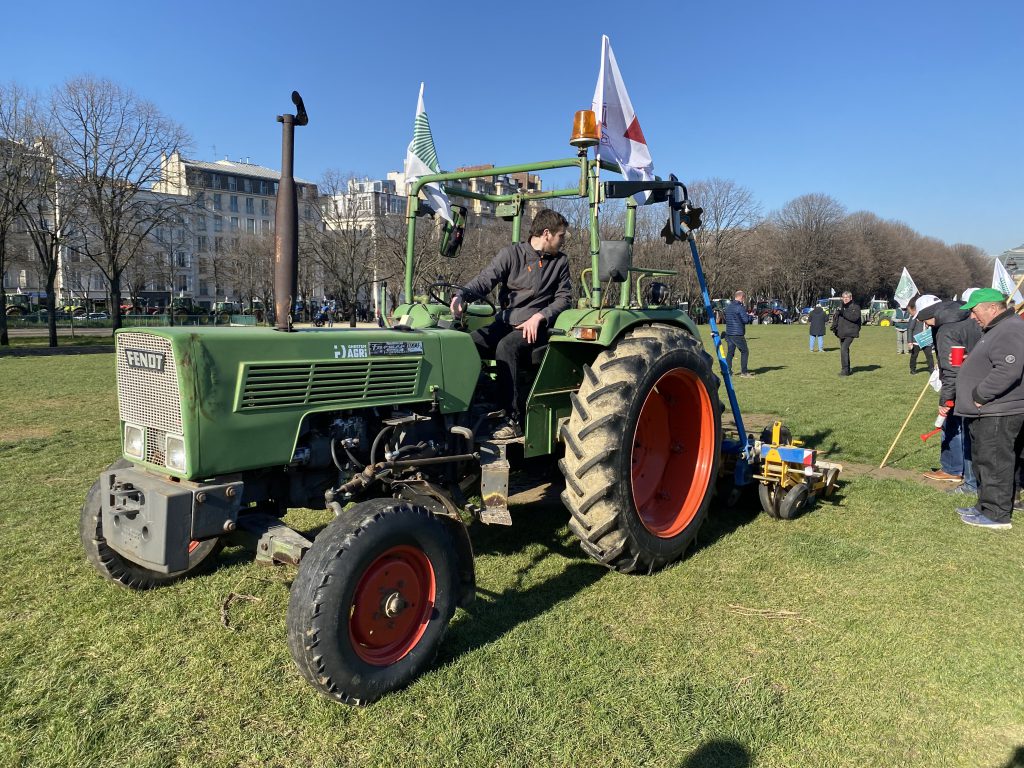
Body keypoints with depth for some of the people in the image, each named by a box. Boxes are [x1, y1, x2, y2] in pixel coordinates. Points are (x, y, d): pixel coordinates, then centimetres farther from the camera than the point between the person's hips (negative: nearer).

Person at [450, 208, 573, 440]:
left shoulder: (560, 261, 11)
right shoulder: (511, 253, 5)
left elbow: (564, 297, 6)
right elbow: (485, 280, -6)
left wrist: (538, 316, -11)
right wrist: (461, 295, -27)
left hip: (535, 327, -2)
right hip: (505, 322, 2)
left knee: (506, 346, -34)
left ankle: (513, 419, -30)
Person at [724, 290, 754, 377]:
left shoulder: (728, 306, 13)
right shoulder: (740, 307, -13)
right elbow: (745, 320, -16)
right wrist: (750, 316, 6)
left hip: (728, 333, 7)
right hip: (738, 334, -7)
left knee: (730, 352, 10)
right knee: (744, 351, 4)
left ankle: (728, 371, 5)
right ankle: (744, 372, 3)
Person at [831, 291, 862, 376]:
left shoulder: (856, 307, -4)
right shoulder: (841, 307, 14)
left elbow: (855, 317, -20)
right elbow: (835, 317, 18)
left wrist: (843, 312, -24)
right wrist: (834, 325, 0)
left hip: (850, 332, -7)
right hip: (841, 332, 7)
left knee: (844, 349, -20)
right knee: (843, 350, 13)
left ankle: (845, 370, -19)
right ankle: (846, 369, 25)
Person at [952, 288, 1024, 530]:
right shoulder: (996, 329, 17)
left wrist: (979, 395, -21)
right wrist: (969, 360, 13)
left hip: (998, 414, -11)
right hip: (987, 411, 11)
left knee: (994, 463, -3)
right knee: (986, 462, 18)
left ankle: (997, 515, 5)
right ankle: (987, 507, 28)